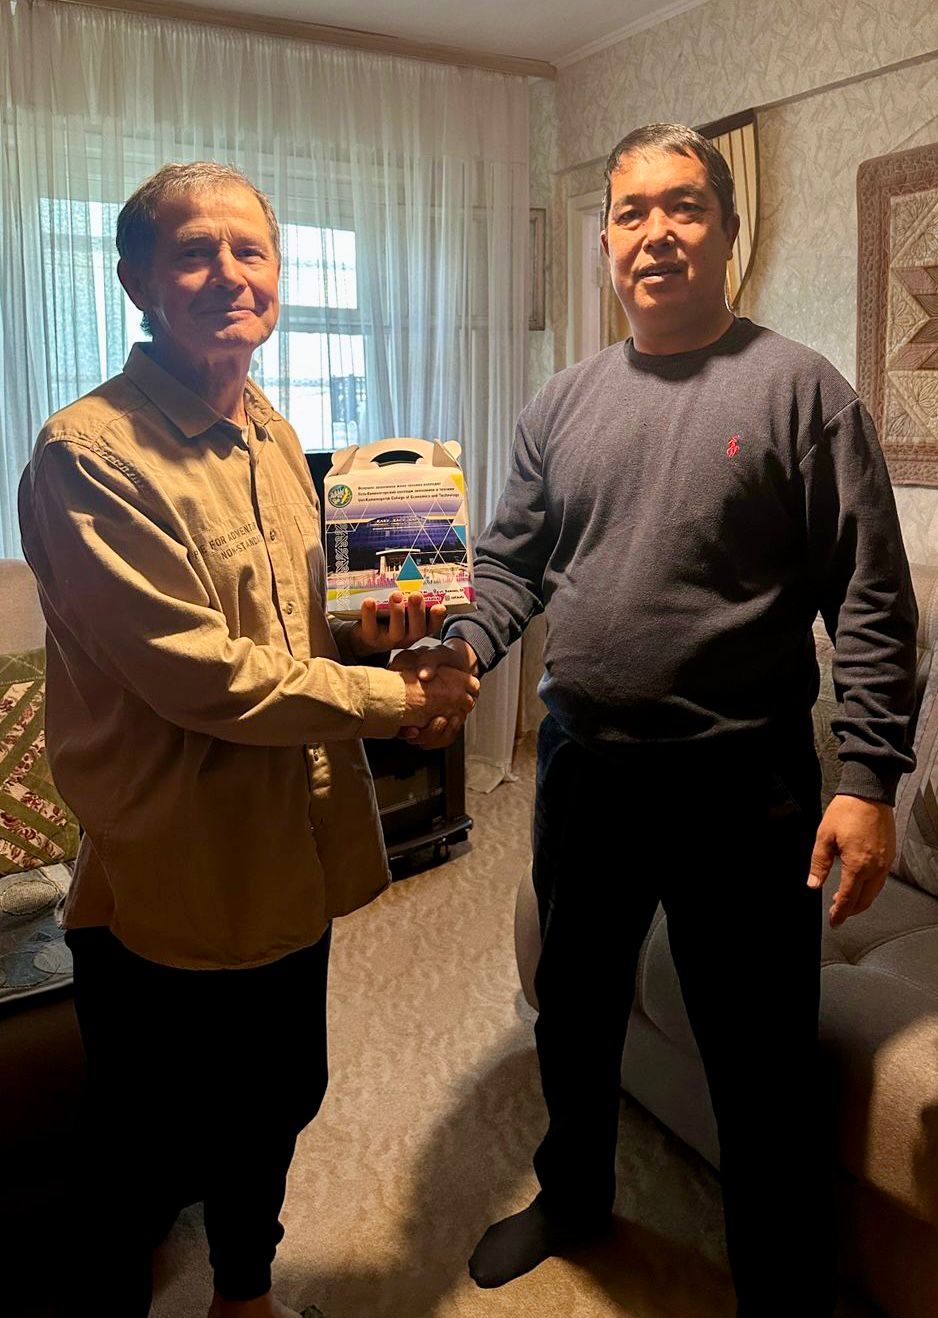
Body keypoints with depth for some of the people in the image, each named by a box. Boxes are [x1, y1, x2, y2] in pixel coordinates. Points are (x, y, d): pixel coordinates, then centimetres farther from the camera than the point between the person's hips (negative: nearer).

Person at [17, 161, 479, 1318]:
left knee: (276, 1105, 26)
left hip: (294, 862, 8)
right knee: (147, 1162, 14)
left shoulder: (273, 436, 8)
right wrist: (395, 698, -15)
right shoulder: (88, 456, -19)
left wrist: (361, 631, -5)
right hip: (171, 884, -7)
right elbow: (203, 675, -23)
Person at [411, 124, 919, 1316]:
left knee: (762, 1070, 9)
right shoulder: (561, 404, 6)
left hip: (742, 785, -4)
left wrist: (869, 779, -15)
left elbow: (871, 602, -9)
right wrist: (466, 647, -11)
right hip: (581, 769, 5)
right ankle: (573, 1193, 52)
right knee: (572, 1012, 24)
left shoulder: (798, 390, -7)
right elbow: (513, 561, 9)